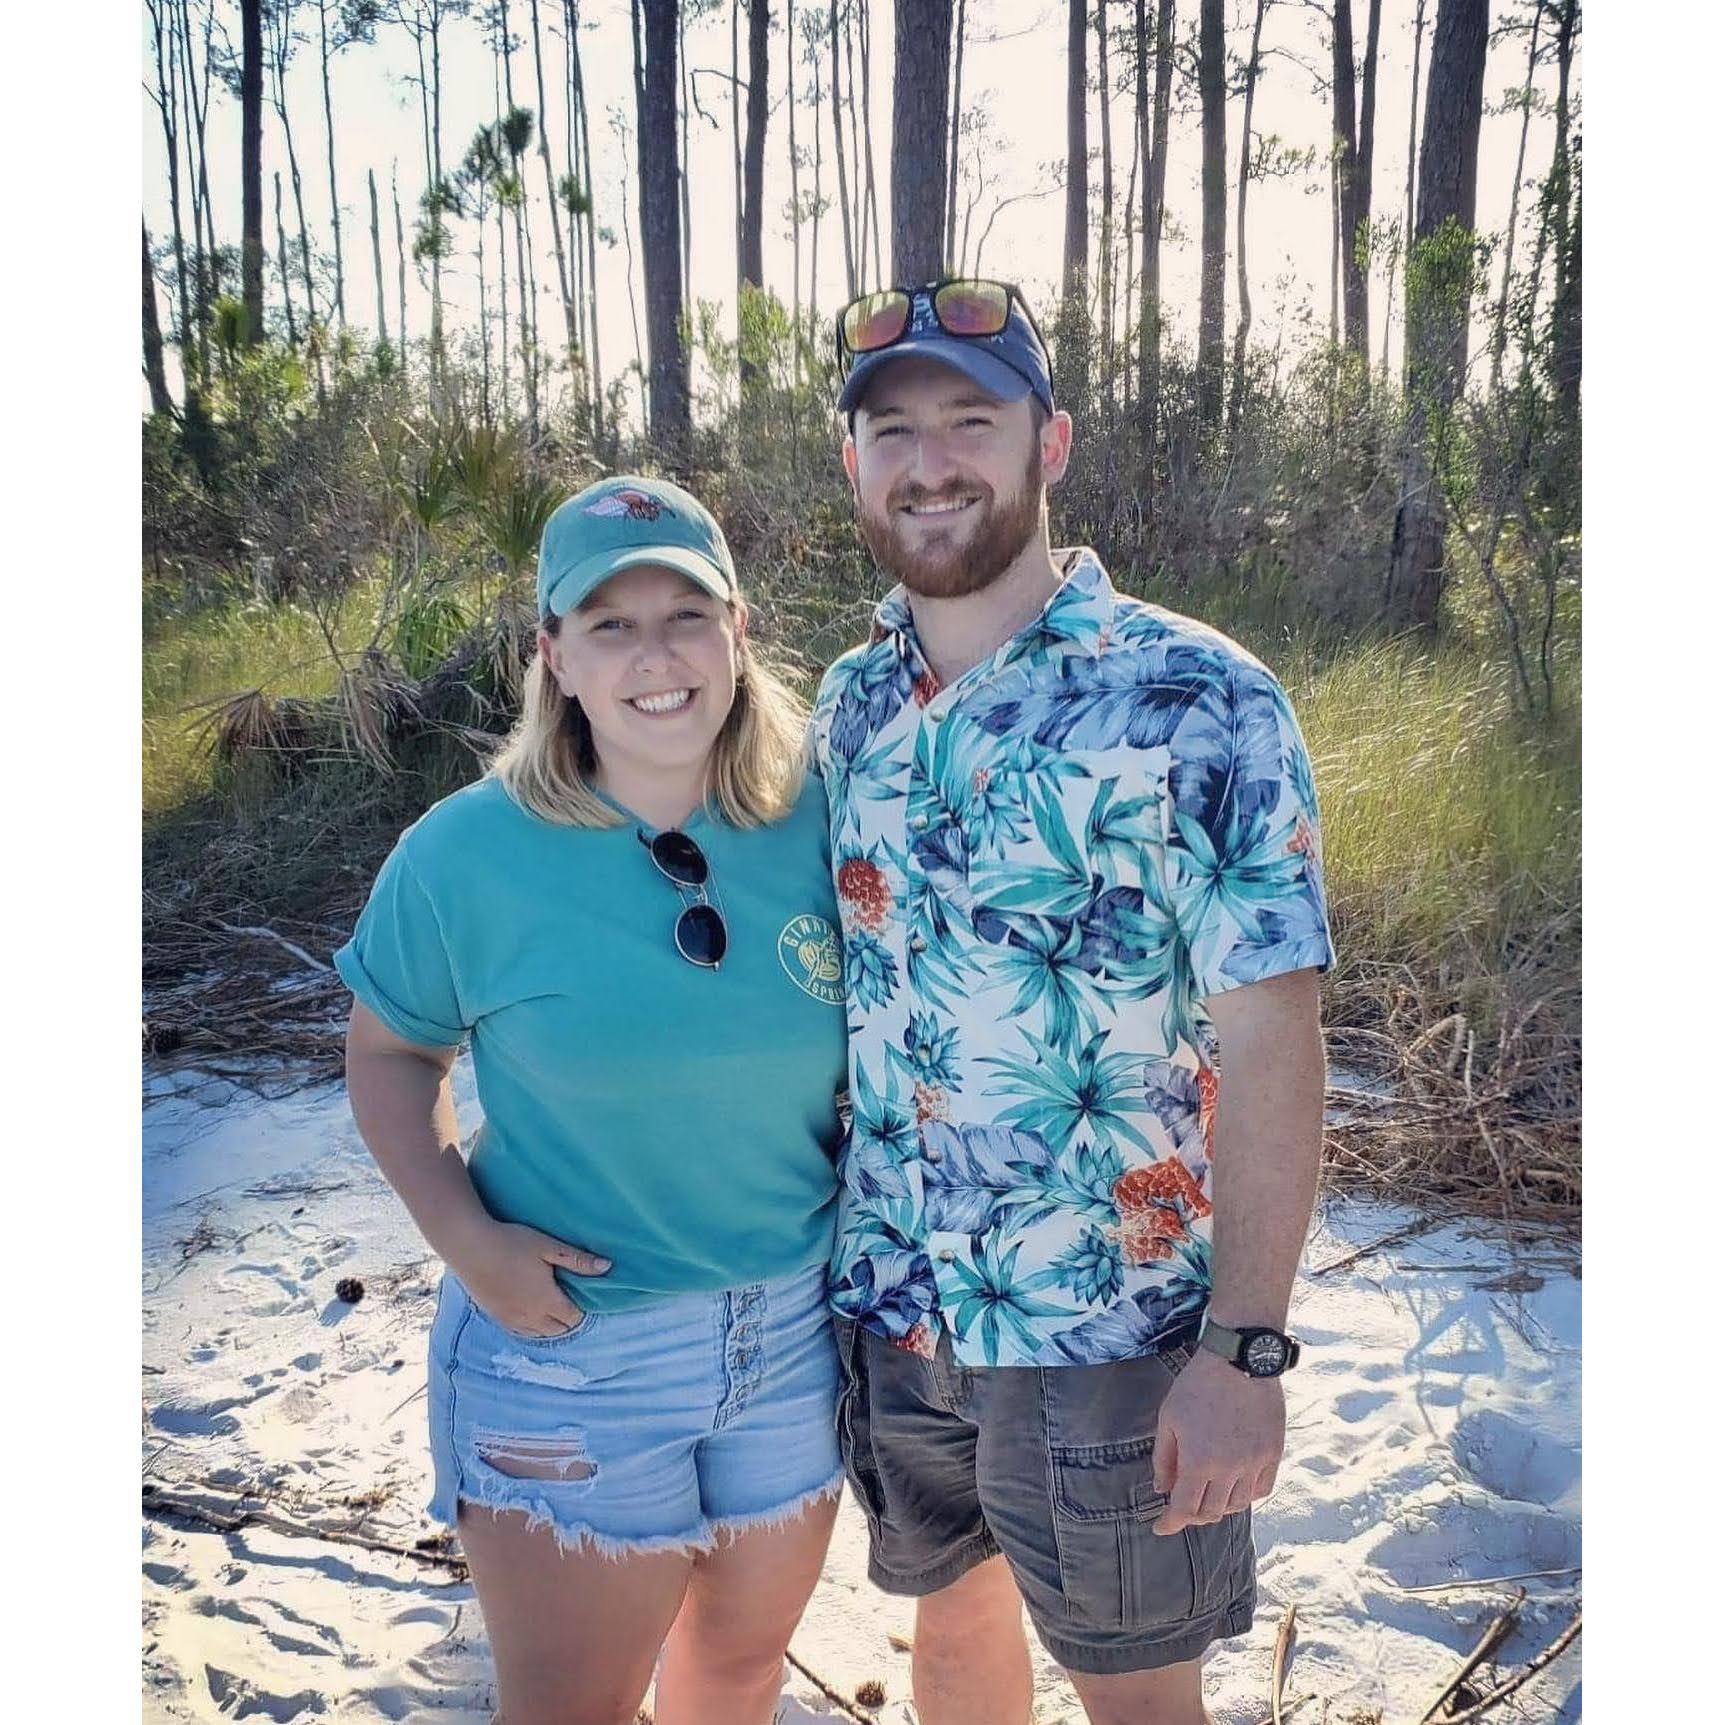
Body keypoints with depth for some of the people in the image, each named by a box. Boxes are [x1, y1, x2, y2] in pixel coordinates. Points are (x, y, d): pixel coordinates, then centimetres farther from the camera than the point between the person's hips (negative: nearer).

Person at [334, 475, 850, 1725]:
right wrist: (465, 1238, -14)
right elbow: (392, 1054, -1)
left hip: (798, 1329, 3)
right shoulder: (467, 853, -14)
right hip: (571, 1348, -2)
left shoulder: (820, 825, -8)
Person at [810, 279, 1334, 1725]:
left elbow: (1270, 1046, -16)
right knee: (953, 1608, 25)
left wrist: (1245, 1348, -18)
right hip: (886, 1308, 5)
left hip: (1109, 1331, -4)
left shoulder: (1198, 703, -16)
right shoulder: (849, 703, 2)